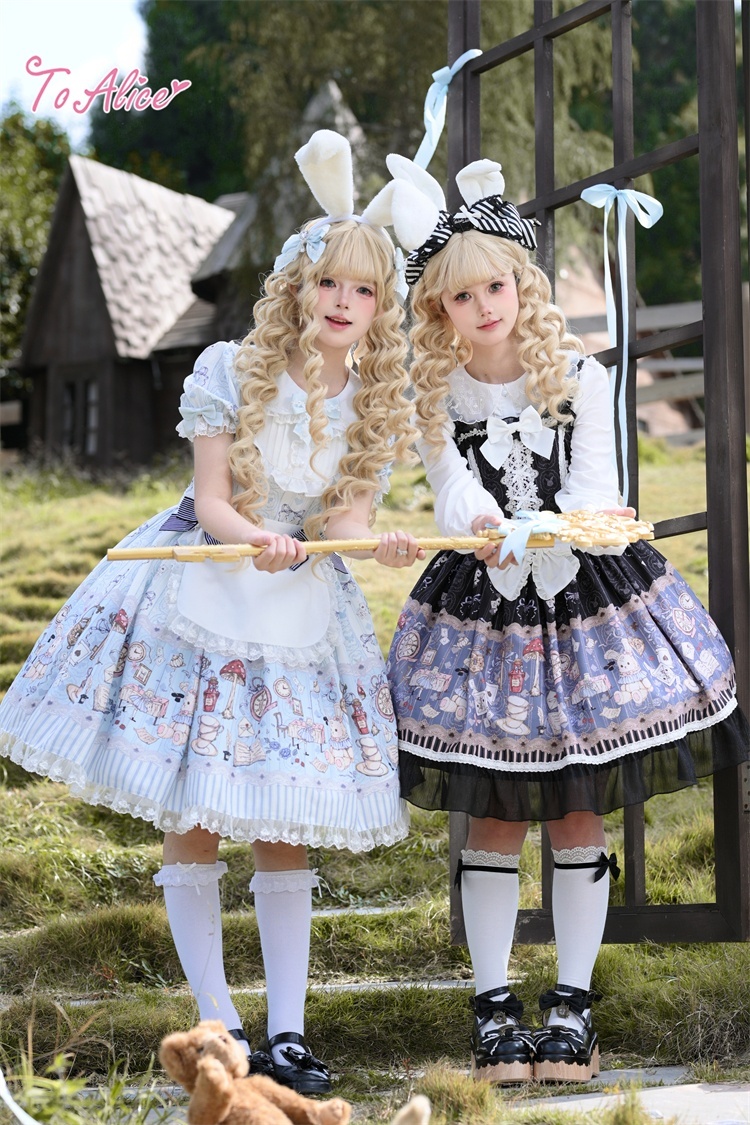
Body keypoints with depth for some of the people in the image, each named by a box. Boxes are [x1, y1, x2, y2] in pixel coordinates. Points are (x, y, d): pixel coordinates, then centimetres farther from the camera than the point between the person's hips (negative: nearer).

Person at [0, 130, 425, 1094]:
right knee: (193, 821, 0)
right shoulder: (230, 371, -8)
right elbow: (213, 501, -11)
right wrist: (258, 540, -31)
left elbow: (348, 516, -8)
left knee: (286, 828, 3)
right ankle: (216, 1023, 9)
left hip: (301, 611, 2)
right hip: (196, 596, -2)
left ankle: (286, 1031, 8)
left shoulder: (379, 407, 0)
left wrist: (383, 542, -31)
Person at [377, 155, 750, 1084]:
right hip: (483, 609, 0)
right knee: (495, 819, 1)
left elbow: (596, 489, -7)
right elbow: (455, 494, -10)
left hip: (583, 598, 0)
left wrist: (593, 522, -30)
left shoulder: (578, 376, -3)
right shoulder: (434, 397, -1)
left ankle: (572, 1006, 14)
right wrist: (481, 527, -33)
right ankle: (493, 1007, 11)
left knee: (580, 817, 4)